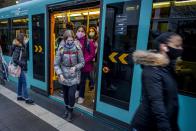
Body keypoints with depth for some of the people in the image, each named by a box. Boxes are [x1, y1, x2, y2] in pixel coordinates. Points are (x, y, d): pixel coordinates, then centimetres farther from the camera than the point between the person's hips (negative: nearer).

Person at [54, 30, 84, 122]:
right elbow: (56, 64, -6)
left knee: (71, 94, -6)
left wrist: (75, 67, -21)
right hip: (64, 77, 2)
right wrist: (60, 74, -18)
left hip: (74, 77, -1)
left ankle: (70, 111, 22)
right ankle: (67, 109, 42)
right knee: (65, 94, 16)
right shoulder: (61, 49, -9)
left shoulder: (77, 49, -10)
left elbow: (82, 63, -3)